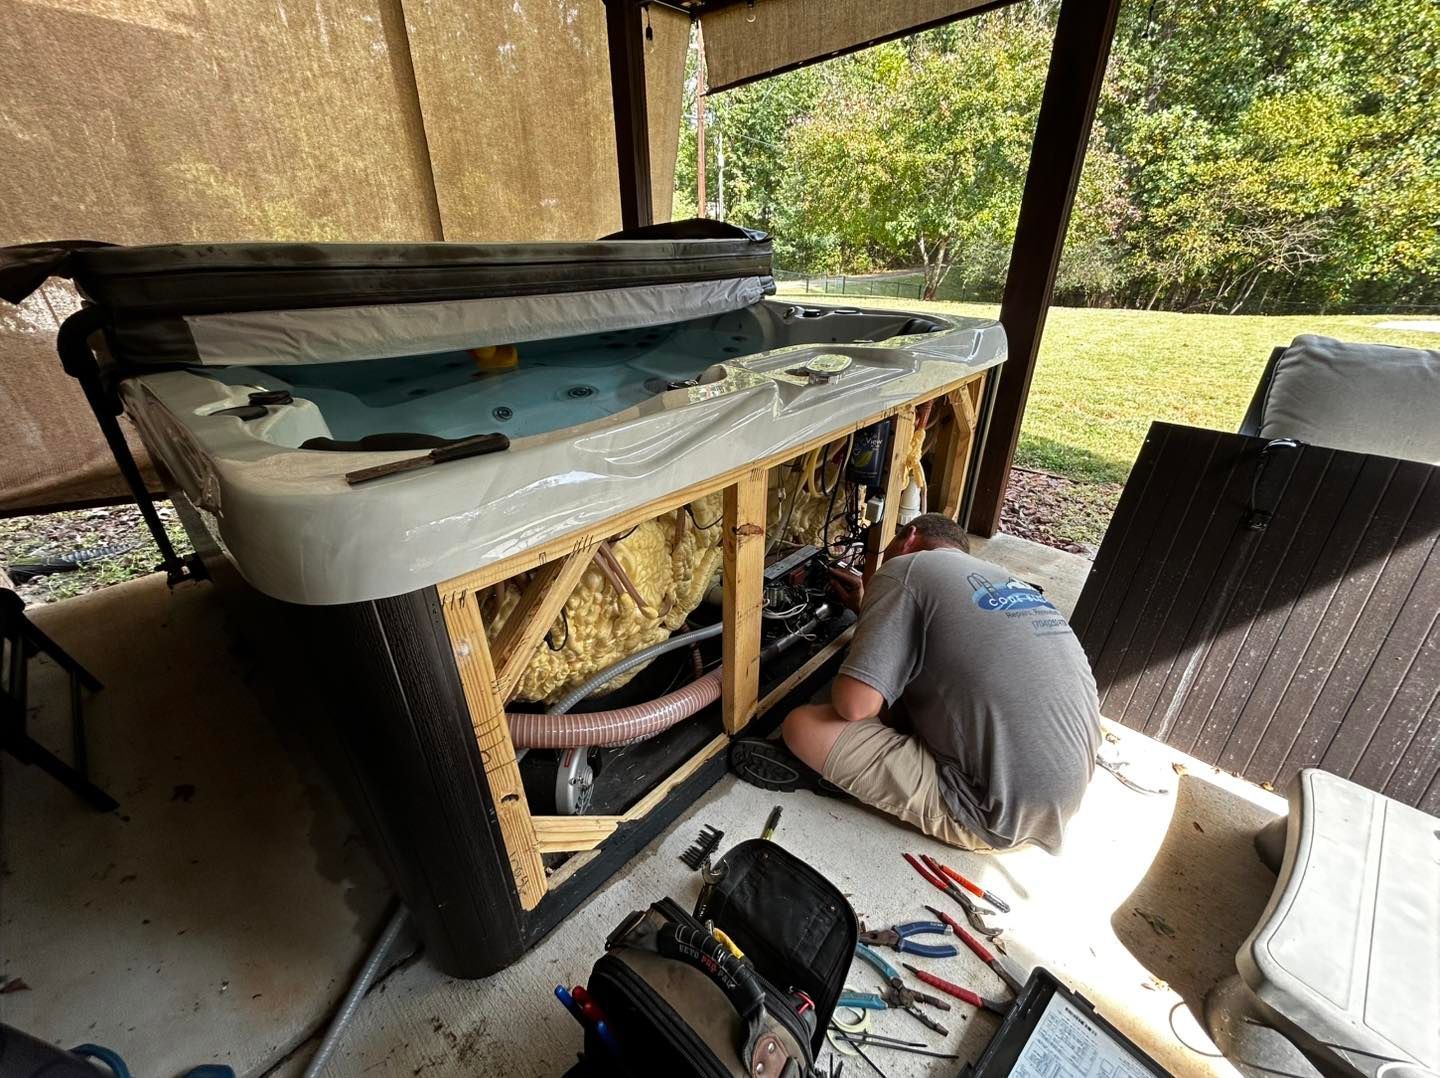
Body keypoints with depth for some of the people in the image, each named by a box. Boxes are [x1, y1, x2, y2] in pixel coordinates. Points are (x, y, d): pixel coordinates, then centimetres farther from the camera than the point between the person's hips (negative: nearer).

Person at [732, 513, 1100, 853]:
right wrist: (871, 609, 33)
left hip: (999, 815, -9)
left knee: (804, 726, -9)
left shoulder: (906, 568, -12)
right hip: (1065, 795, 9)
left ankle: (823, 768, 18)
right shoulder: (1005, 580, 13)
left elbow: (854, 704, -20)